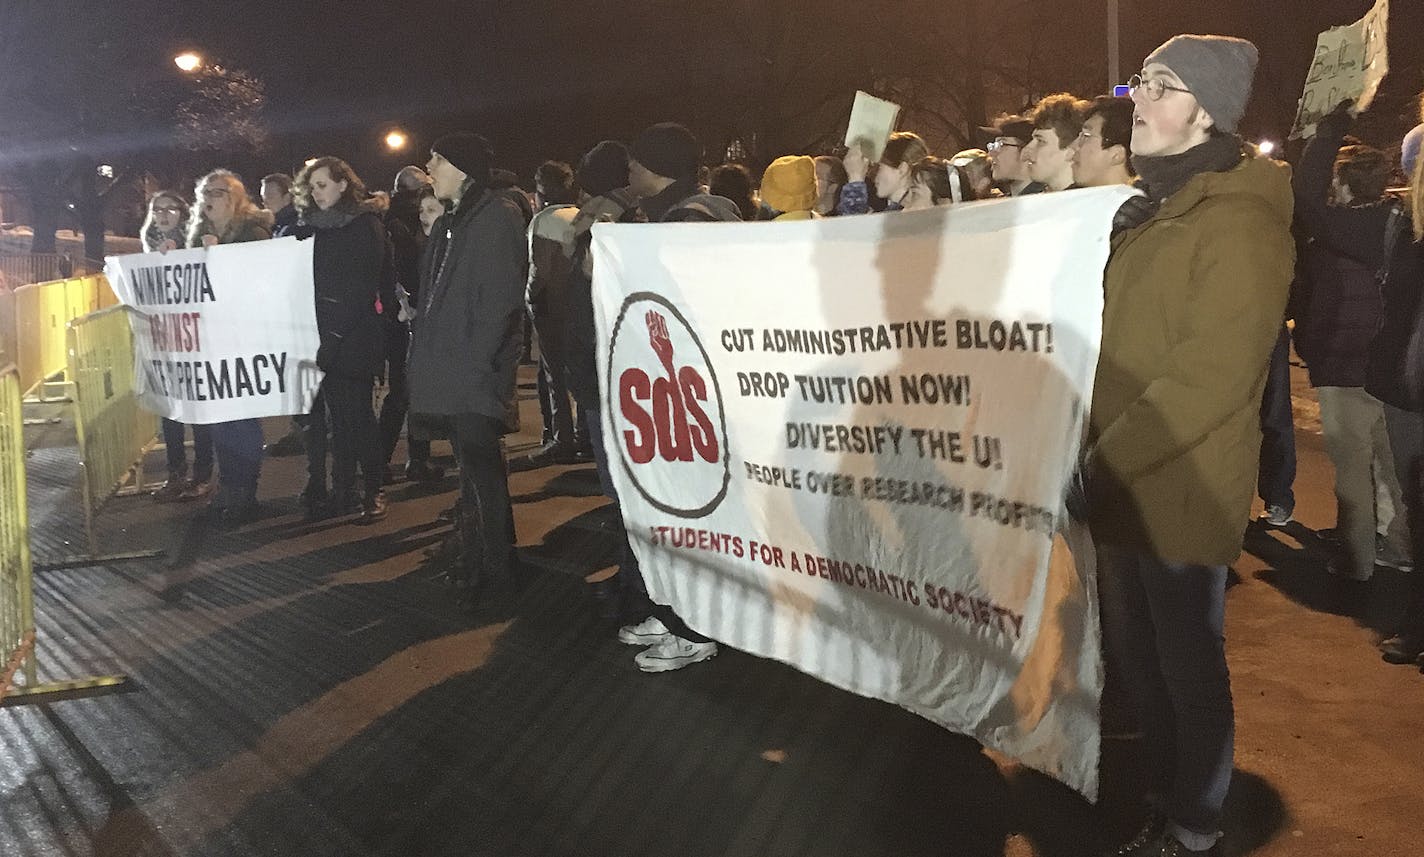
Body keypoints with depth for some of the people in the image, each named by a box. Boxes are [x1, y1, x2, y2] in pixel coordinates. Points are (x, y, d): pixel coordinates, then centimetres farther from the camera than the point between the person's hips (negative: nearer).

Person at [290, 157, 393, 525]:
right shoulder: (310, 225, 15)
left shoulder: (365, 226, -3)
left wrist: (334, 338, -16)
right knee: (337, 415, 4)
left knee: (355, 414, -2)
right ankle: (342, 491, 10)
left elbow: (362, 290, -10)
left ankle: (373, 491, 7)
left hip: (352, 339, -5)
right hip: (319, 336, 5)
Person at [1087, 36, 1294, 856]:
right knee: (1136, 657, 19)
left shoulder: (1240, 221, -16)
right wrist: (1095, 455, 12)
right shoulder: (1154, 208, 13)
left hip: (1180, 491, -9)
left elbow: (1209, 376, -24)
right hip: (1124, 483, 9)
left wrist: (1102, 460, -20)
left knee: (1187, 666, 7)